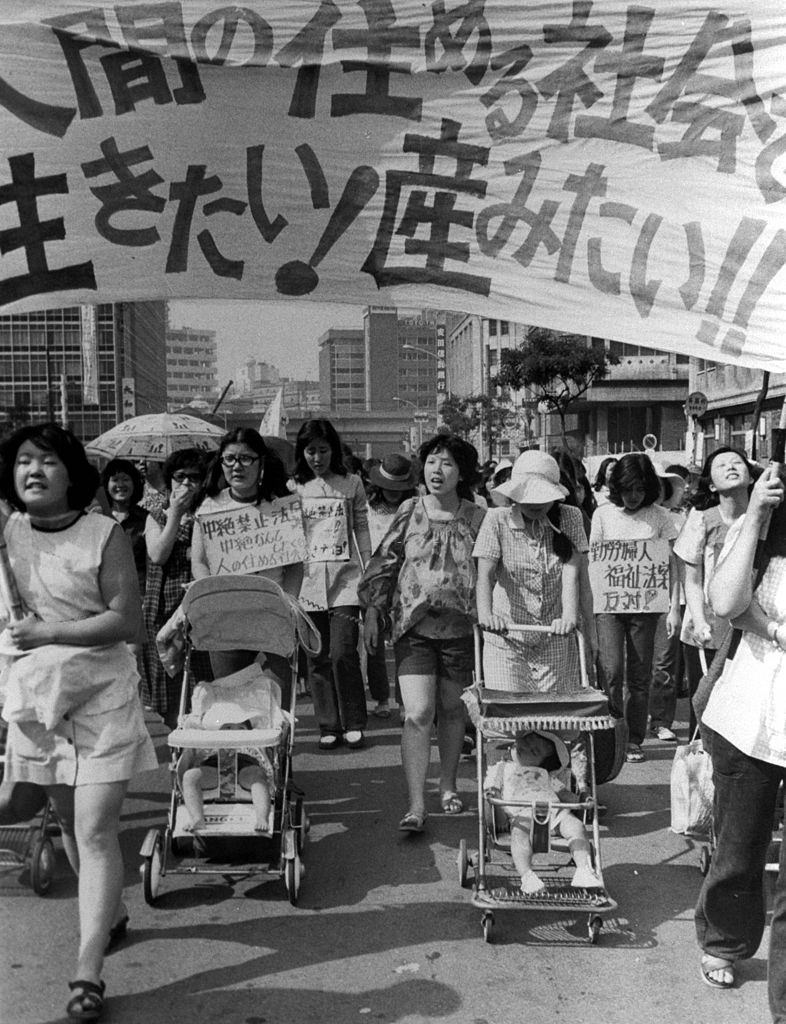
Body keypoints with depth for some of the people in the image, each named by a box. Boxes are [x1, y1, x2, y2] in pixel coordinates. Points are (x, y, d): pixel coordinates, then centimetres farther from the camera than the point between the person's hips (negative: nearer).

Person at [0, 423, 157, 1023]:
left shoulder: (104, 535, -12)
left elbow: (127, 621, -16)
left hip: (102, 695, -5)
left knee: (96, 830, -6)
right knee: (68, 822, 17)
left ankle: (88, 974, 0)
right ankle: (111, 915, 40)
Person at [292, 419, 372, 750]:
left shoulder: (351, 483, 6)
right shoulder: (294, 488, 7)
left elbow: (362, 529, 8)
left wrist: (369, 575, 4)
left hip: (345, 577, -1)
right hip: (309, 578, 2)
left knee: (343, 654, -9)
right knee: (317, 657, 4)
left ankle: (354, 724, 7)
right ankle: (329, 726, 15)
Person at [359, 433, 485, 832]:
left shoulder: (476, 518, 0)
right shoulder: (410, 511, 1)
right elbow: (384, 560, 6)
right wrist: (372, 611, 1)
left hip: (459, 625, 1)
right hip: (413, 624, 0)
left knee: (450, 710, 13)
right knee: (417, 714, -9)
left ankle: (448, 785, 34)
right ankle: (416, 805, -5)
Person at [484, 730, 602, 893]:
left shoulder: (545, 775, 38)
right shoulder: (502, 768, 30)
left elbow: (563, 793, 29)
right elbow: (490, 786, 18)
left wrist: (569, 798, 5)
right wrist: (492, 793, -6)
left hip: (553, 809, 3)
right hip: (522, 812, -3)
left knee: (575, 825, -25)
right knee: (520, 833, -37)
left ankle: (584, 871, -31)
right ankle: (527, 877, -44)